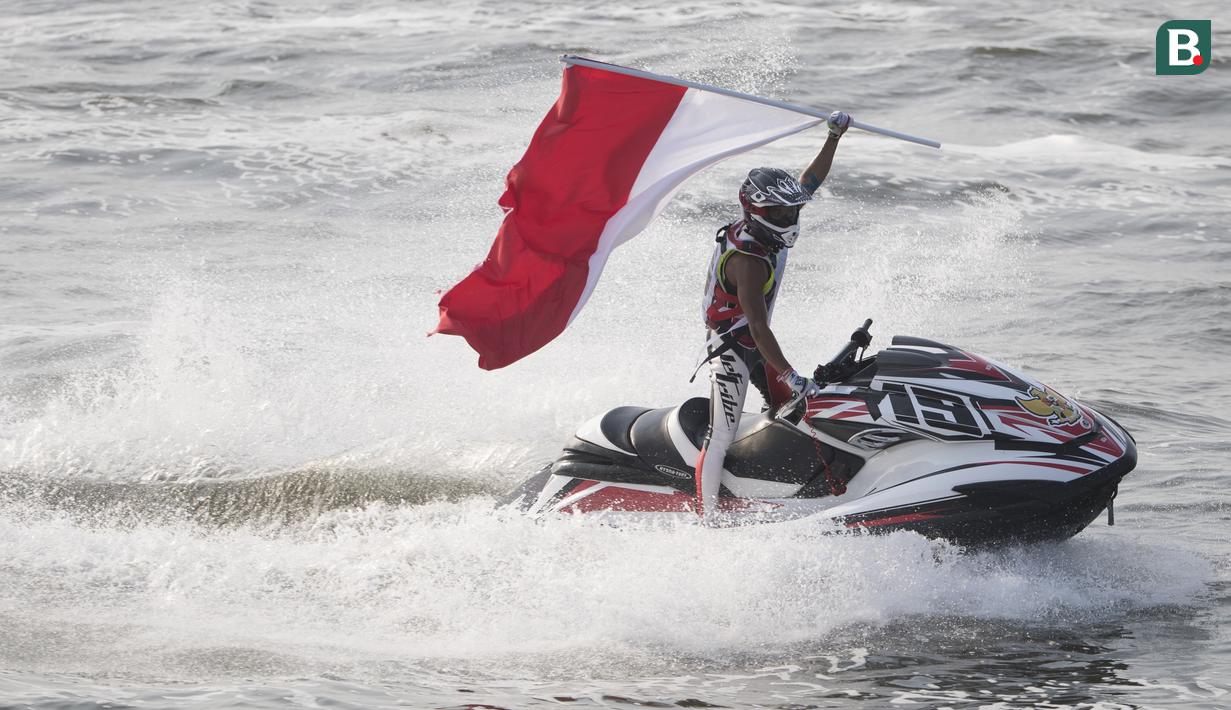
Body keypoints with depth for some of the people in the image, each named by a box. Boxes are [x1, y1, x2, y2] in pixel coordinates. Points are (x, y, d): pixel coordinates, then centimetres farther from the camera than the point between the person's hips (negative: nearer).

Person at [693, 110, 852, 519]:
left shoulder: (765, 230, -5)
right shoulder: (748, 260, -32)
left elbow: (811, 182, 8)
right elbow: (758, 326, -36)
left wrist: (834, 138, 4)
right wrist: (790, 375, -39)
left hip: (756, 342, 10)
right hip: (732, 346, -10)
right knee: (723, 435, -13)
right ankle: (707, 518, -15)